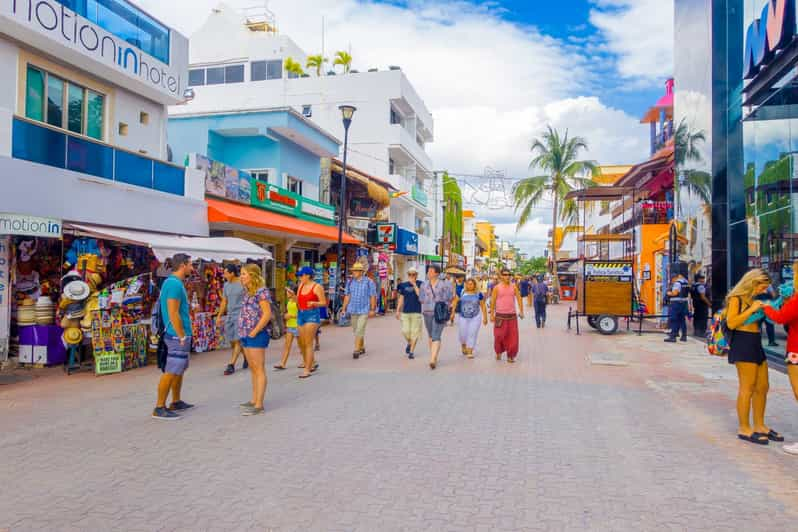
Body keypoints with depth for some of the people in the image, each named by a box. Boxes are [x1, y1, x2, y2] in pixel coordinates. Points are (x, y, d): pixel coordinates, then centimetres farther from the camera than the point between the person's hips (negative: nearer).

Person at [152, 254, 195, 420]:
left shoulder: (174, 282, 14)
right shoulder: (175, 284, -17)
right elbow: (173, 314, -21)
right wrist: (182, 337, -17)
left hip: (181, 335, 10)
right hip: (178, 336, -10)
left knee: (180, 369, 17)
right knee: (171, 372, -6)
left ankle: (176, 403, 27)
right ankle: (159, 408, 0)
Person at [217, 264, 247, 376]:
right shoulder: (226, 285, 12)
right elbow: (224, 301, 18)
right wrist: (219, 316, 14)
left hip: (240, 315, -6)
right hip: (229, 316, 7)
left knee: (237, 341, -9)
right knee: (232, 341, 8)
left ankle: (231, 365, -8)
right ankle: (246, 356, 30)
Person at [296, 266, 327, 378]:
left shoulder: (317, 287, -8)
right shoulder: (301, 285, 12)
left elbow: (324, 303, -10)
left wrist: (314, 303, -26)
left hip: (312, 315, -7)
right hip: (301, 314, 7)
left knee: (308, 343, -8)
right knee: (303, 343, 12)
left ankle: (307, 370, -6)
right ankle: (312, 363, 31)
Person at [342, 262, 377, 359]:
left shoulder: (369, 282, -7)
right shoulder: (350, 282, 5)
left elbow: (373, 296, -6)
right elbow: (347, 296, 7)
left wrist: (372, 310, -9)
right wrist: (344, 309, 4)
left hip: (364, 310, -5)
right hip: (353, 310, 5)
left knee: (360, 330, -13)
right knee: (356, 330, 13)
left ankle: (356, 350, -11)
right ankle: (362, 348, 30)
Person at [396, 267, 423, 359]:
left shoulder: (420, 284, -1)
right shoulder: (404, 285, 6)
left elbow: (420, 294, -16)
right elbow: (401, 298, 12)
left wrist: (414, 284, -17)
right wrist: (398, 310, 10)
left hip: (416, 312, -2)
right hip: (405, 311, 2)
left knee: (414, 332, -1)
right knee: (405, 331, -1)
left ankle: (412, 351, 10)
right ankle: (409, 343, 31)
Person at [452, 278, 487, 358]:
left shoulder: (478, 294, -1)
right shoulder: (461, 292, 1)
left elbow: (483, 306, 3)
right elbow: (455, 302, 4)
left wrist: (485, 317, 1)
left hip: (475, 317, -1)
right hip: (462, 317, 1)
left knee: (472, 334, -5)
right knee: (463, 334, 4)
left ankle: (470, 352, 1)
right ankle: (464, 346, 35)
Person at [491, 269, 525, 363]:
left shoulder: (514, 287, 6)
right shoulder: (497, 287, 0)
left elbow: (519, 299, 2)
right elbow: (493, 301, 2)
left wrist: (521, 311, -9)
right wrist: (492, 314, -1)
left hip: (512, 315, 2)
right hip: (500, 315, -2)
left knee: (512, 337, 0)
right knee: (499, 336, 1)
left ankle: (510, 356, 12)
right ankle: (499, 352, 25)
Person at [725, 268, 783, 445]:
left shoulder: (752, 299, 14)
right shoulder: (736, 298, -9)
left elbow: (757, 322, 19)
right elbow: (731, 323, -18)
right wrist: (752, 309, -16)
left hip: (756, 344, 9)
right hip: (742, 344, -9)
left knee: (763, 387, 13)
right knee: (747, 388, -4)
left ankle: (759, 426, 25)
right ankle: (744, 429, 4)